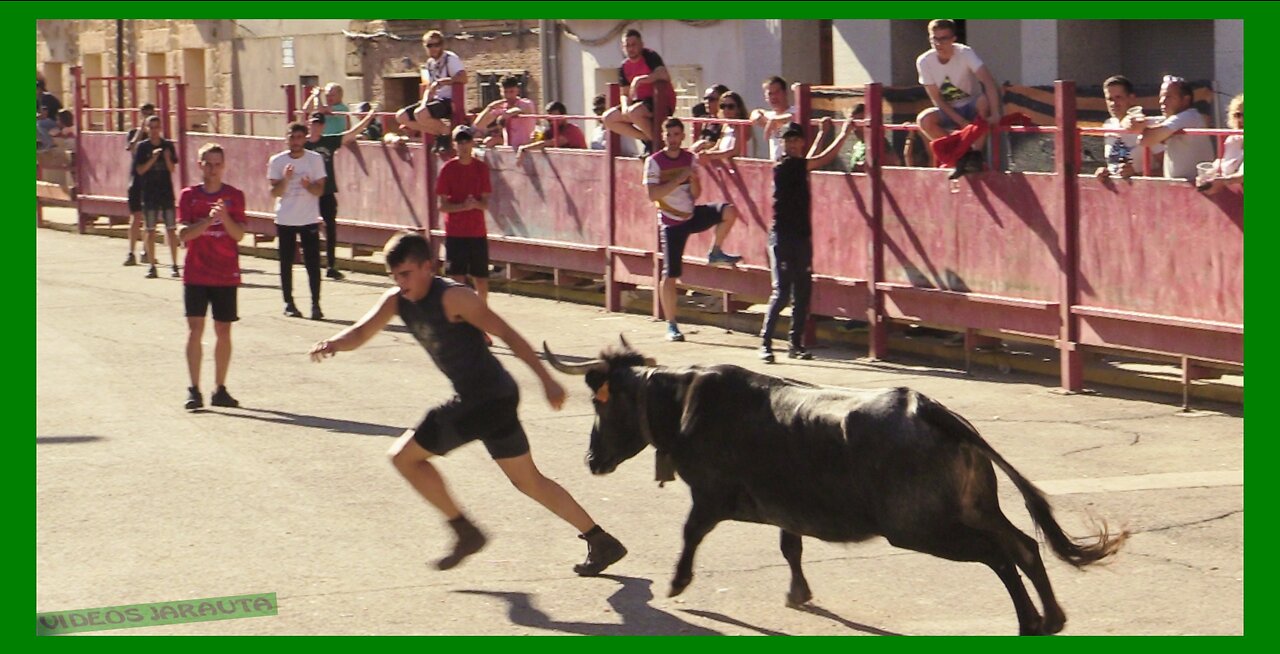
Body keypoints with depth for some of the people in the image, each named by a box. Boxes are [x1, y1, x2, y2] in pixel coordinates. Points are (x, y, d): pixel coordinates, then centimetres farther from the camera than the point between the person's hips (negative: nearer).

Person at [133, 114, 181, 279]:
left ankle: (174, 265, 4)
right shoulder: (142, 147, 0)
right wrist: (153, 159, -18)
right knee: (150, 230, 2)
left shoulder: (168, 145, 4)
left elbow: (172, 169, 3)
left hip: (166, 191, 1)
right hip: (149, 193, -1)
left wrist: (167, 158, -16)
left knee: (170, 229, 0)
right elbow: (140, 170, -5)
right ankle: (152, 266, 8)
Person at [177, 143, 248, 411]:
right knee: (195, 329, -9)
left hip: (226, 275, 1)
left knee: (223, 331, 5)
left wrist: (225, 217, -22)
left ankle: (220, 389, 14)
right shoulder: (189, 195, 2)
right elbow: (184, 234, -8)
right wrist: (208, 220, -23)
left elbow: (239, 234, -4)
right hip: (195, 275, -1)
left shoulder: (234, 196, 4)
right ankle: (194, 389, -9)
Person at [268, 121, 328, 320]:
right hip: (285, 220, 1)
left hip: (309, 219, -1)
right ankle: (288, 303, 14)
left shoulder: (315, 159, 0)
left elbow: (320, 190, -2)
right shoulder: (277, 161, 1)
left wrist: (308, 185, -23)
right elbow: (275, 192, -2)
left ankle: (315, 304, -3)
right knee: (286, 263, 5)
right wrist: (285, 179, -20)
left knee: (313, 263, -6)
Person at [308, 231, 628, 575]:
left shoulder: (453, 297, -17)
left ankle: (466, 532, 8)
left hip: (489, 400, -9)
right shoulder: (396, 301, 6)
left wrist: (546, 379, -17)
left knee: (404, 455, -2)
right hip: (471, 400, 9)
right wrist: (332, 344, -24)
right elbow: (361, 332, -1)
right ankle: (603, 543, 22)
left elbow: (506, 333, -15)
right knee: (529, 481, 16)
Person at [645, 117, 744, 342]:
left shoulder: (690, 158, 3)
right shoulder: (654, 162, -10)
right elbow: (653, 195, -20)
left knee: (729, 211, -20)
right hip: (671, 223, -4)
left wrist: (693, 178, -16)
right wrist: (679, 178, -24)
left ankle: (715, 253, 2)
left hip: (693, 215, 4)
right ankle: (671, 326, 6)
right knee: (670, 275, -6)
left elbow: (695, 194, 5)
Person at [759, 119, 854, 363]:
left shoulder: (798, 165, 11)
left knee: (803, 293, 6)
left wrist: (822, 133, 41)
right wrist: (844, 133, -2)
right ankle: (765, 343, -7)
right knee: (781, 292, -11)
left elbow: (811, 159, 37)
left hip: (802, 236, 8)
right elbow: (823, 159, -11)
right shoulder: (784, 166, -12)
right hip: (782, 237, -8)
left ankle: (796, 344, 12)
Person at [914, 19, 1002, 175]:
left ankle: (975, 154, -20)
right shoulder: (924, 61, -13)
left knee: (986, 100, -35)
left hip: (972, 107, -2)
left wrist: (994, 113, -46)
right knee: (924, 120, -29)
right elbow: (937, 99, -11)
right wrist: (962, 122, -22)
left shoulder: (965, 53, -19)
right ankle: (961, 154, -9)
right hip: (948, 112, 2)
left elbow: (988, 81, -32)